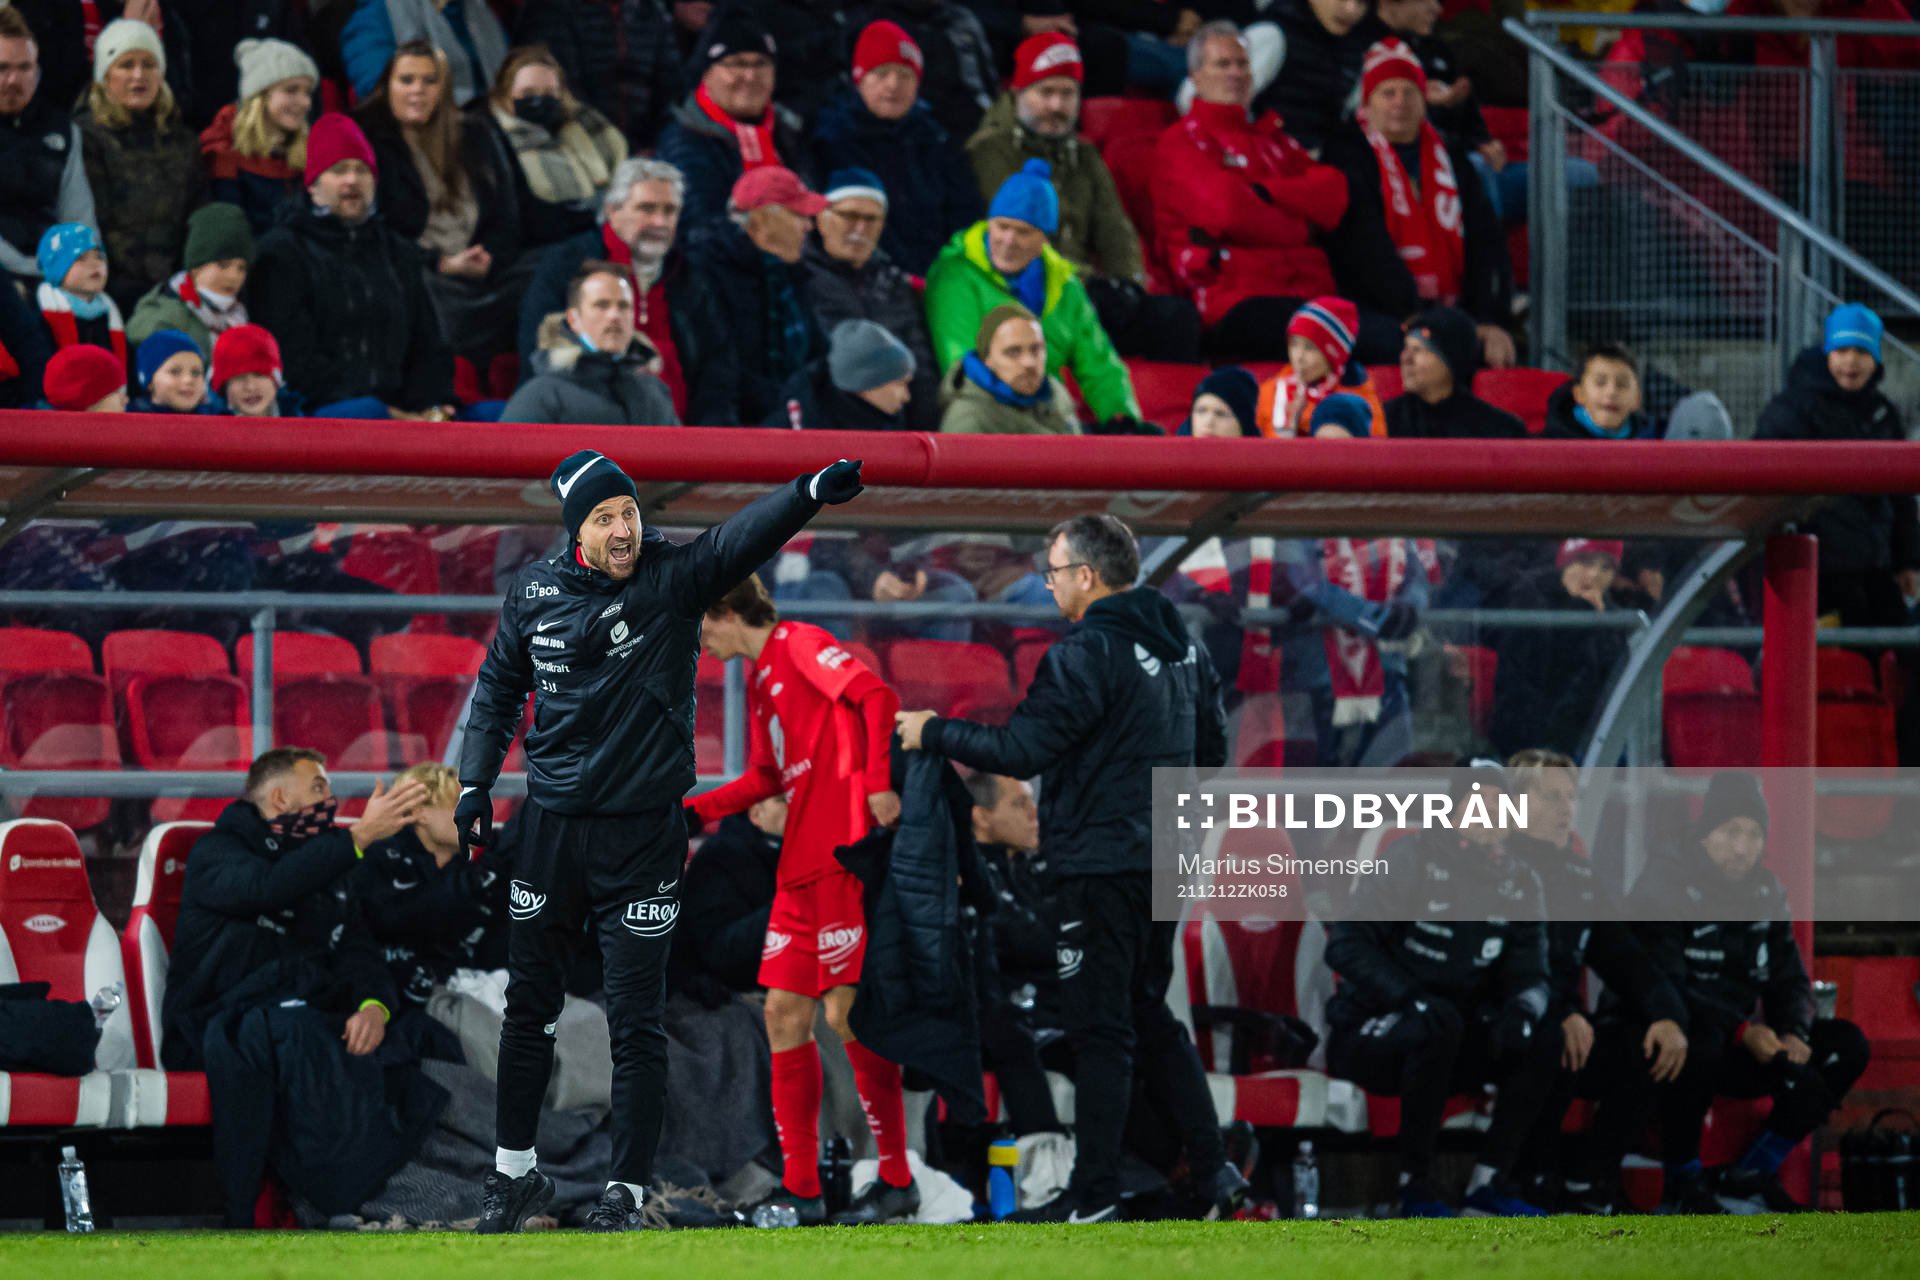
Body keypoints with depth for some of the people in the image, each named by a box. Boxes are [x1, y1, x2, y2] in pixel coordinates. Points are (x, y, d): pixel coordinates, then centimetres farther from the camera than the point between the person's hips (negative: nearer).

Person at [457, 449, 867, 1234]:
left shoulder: (673, 581, -10)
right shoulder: (535, 592, 0)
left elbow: (741, 540, -28)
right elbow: (499, 688, 15)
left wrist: (812, 492, -46)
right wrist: (475, 781, 7)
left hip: (642, 835, -3)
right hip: (550, 826, 3)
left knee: (636, 1022, -1)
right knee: (528, 1006, 14)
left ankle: (627, 1191, 5)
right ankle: (516, 1171, 28)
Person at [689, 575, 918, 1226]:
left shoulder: (800, 646, -7)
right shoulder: (761, 678, 20)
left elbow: (876, 696, -19)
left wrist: (878, 781, -25)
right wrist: (695, 811, 17)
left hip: (843, 858, -10)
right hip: (800, 867, 10)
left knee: (846, 1014, -9)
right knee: (784, 1013, 6)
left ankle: (897, 1181, -1)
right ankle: (800, 1189, 10)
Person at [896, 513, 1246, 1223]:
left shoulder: (1087, 654, -17)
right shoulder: (1181, 646, 11)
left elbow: (1021, 751, -18)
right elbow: (1211, 751, 18)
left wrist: (933, 732, -6)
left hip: (1101, 865, -8)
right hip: (1165, 863, 8)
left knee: (1100, 1028, -3)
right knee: (1150, 1015, 18)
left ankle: (1094, 1192, -1)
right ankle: (1213, 1168, 12)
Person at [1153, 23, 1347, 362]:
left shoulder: (1273, 137, 30)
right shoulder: (1181, 143, 9)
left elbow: (1333, 191, 11)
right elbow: (1229, 209, -7)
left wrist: (1263, 193, -2)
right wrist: (1299, 229, 6)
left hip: (1312, 292, 6)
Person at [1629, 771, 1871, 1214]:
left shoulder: (1765, 892, 10)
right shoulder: (1665, 887, -12)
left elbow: (1789, 979, 10)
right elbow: (1666, 987, -22)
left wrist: (1793, 1033, -14)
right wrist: (1743, 1032, -34)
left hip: (1742, 1046, 7)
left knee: (1846, 1045, -9)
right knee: (1702, 1042, -41)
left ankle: (1749, 1177, -6)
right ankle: (1682, 1181, -20)